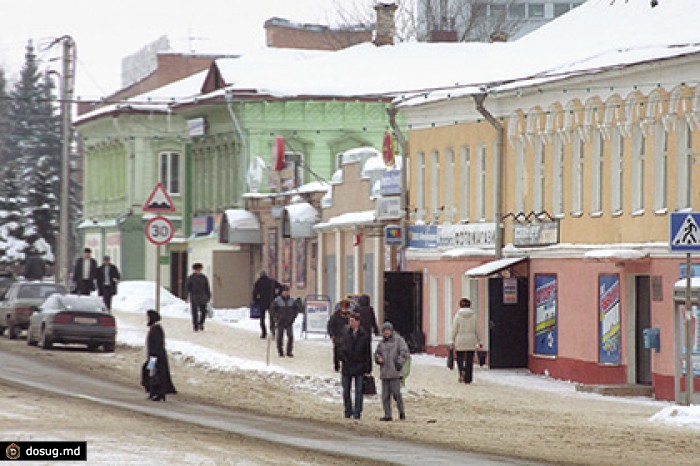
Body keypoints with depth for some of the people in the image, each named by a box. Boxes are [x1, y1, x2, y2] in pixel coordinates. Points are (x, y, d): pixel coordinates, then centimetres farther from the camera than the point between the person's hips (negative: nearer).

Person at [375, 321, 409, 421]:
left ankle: (401, 412, 6)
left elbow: (404, 352, -6)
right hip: (384, 372, 6)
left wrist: (399, 363, -14)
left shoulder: (398, 340, 0)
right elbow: (376, 354, 21)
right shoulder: (382, 343, 17)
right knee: (385, 395, 2)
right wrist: (378, 358, -1)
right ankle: (387, 415, 5)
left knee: (396, 393, -9)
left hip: (395, 372, -6)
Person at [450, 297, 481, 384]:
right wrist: (479, 341, 12)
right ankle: (468, 379, 7)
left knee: (460, 358, 9)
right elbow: (476, 329, 4)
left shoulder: (458, 315, -4)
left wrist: (452, 341, 0)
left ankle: (462, 371, -16)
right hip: (471, 341, 2)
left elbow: (454, 329, -5)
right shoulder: (473, 315, 1)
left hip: (460, 341, -2)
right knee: (469, 361, 6)